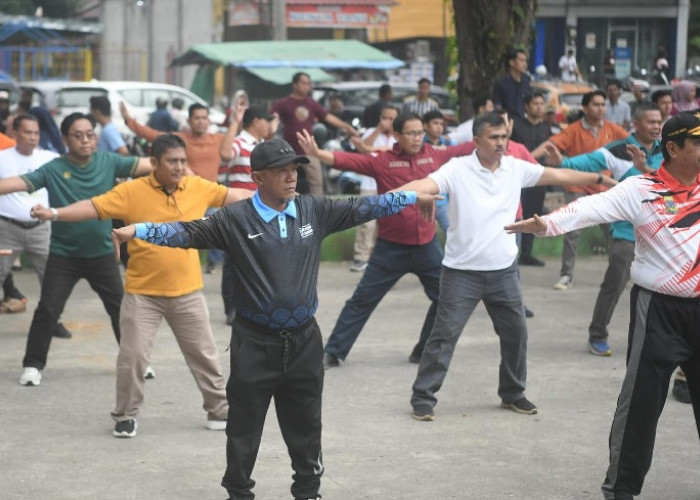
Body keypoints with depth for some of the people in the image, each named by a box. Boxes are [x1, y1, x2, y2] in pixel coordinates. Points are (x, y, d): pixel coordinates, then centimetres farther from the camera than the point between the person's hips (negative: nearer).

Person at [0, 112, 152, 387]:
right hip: (63, 255, -2)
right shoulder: (53, 170, -12)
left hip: (102, 253, 2)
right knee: (47, 310, -4)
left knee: (121, 308, 10)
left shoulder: (108, 162, -6)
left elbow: (147, 165, -8)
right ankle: (33, 365, 9)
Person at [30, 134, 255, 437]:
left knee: (204, 354, 12)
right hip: (142, 293, -2)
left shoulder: (198, 187, -2)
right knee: (132, 355, -1)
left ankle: (219, 410, 27)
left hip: (187, 293, 3)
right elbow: (94, 207, -16)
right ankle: (126, 416, 18)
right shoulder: (132, 191, -12)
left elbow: (233, 196, 10)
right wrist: (54, 214, -29)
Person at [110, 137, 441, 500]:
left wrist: (413, 197, 11)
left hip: (304, 341, 3)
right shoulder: (235, 219, -10)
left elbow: (359, 208, 8)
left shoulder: (315, 211, 1)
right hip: (255, 344, -3)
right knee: (244, 428, 7)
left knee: (305, 428, 15)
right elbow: (188, 233, -13)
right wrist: (137, 231, -25)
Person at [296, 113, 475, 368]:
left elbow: (465, 149, 10)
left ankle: (425, 351, 26)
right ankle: (333, 352, 13)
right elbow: (348, 161, -19)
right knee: (363, 300, 4)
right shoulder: (382, 161, -9)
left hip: (427, 245, 3)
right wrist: (317, 153, -35)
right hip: (391, 247, -3)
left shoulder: (434, 155, 0)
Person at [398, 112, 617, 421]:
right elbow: (425, 185, -25)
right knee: (445, 334, -4)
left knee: (516, 333, 12)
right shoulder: (457, 169, -11)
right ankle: (423, 397, 6)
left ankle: (513, 393, 30)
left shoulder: (516, 168, 3)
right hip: (462, 271, -5)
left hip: (503, 270, 5)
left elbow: (559, 176, 10)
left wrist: (602, 180, 12)